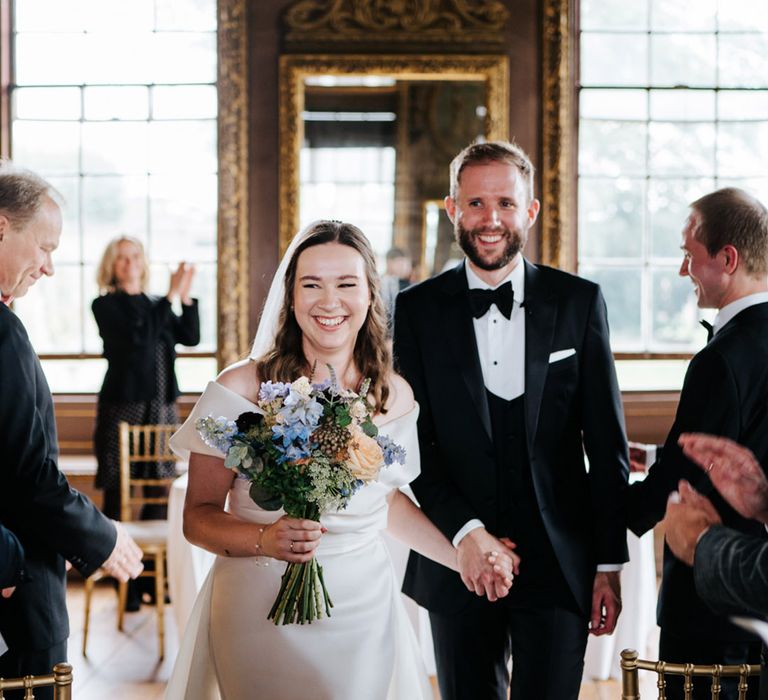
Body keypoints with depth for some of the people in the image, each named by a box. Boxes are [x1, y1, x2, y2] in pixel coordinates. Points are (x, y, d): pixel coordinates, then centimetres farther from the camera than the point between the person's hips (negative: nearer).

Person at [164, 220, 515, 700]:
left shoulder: (395, 397, 2)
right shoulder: (242, 388, -9)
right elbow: (199, 515, -6)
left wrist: (466, 557, 14)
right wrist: (264, 539, -24)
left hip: (362, 613, 3)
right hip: (262, 612, -3)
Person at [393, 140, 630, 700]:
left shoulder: (580, 302, 2)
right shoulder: (418, 309, 1)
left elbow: (607, 444, 3)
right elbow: (413, 443, -1)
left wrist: (610, 563, 0)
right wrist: (464, 532, -15)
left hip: (559, 566, 0)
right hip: (457, 564, 1)